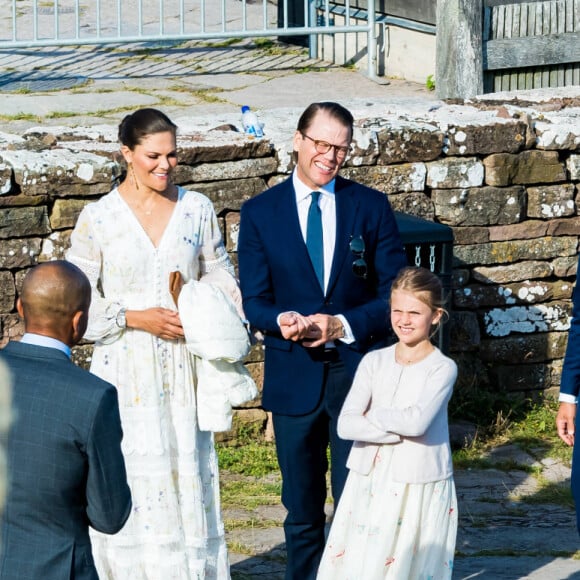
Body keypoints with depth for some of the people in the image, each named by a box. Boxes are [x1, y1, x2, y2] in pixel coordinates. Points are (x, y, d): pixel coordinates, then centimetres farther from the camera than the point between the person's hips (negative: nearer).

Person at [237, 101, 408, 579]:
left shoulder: (370, 206, 2)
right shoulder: (260, 212, 2)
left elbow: (394, 292, -1)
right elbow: (255, 301, -1)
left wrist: (343, 323, -16)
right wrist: (283, 321, -24)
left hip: (358, 372, -1)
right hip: (294, 377, 1)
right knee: (302, 509, 11)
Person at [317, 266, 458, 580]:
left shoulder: (442, 368, -7)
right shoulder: (374, 362, 2)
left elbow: (417, 421, -22)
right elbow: (346, 425, -8)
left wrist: (372, 416, -9)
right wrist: (400, 432, -17)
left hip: (420, 487, -3)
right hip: (371, 483, 3)